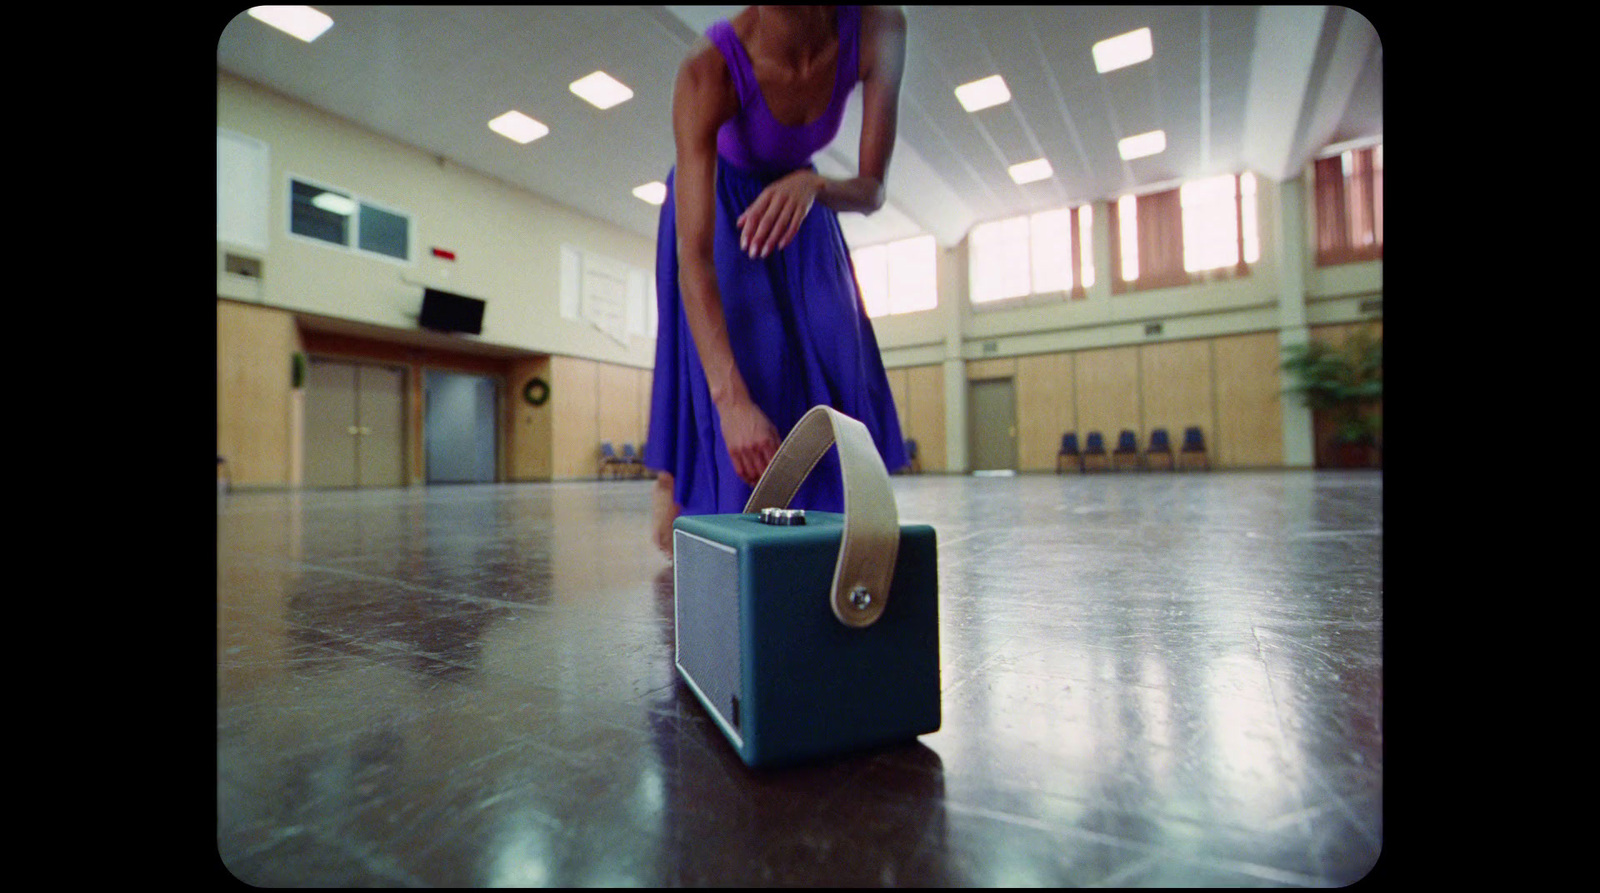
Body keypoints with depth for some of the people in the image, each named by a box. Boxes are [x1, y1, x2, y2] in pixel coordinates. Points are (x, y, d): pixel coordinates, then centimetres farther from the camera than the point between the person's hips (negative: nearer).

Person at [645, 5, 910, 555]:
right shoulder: (709, 71, -36)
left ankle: (832, 528, -1)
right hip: (717, 204, -3)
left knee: (831, 355, -11)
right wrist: (731, 399, -54)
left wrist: (813, 184, -46)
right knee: (739, 356, -17)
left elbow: (873, 189, -20)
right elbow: (694, 256, -43)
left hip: (797, 201, 3)